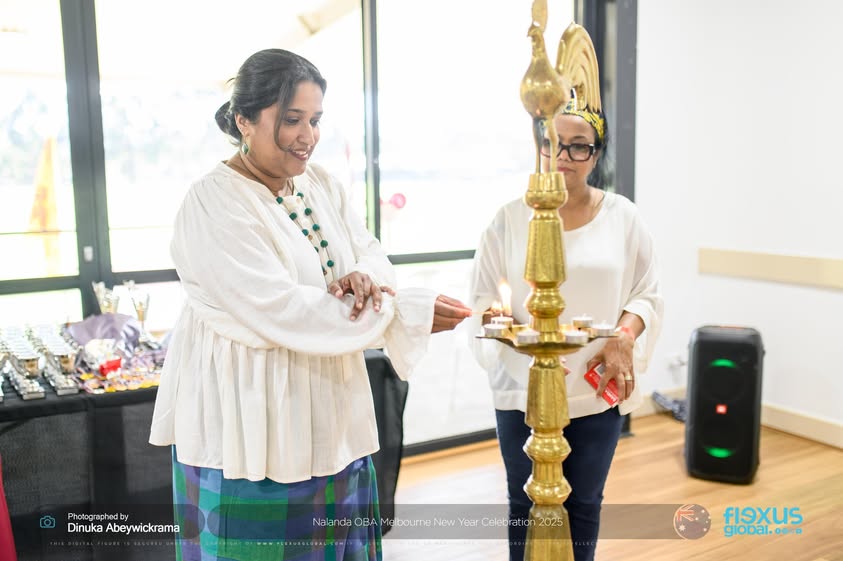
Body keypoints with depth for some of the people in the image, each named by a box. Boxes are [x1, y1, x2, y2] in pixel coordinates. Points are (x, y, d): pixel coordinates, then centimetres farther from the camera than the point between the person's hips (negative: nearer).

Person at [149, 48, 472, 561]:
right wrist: (408, 312, -25)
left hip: (329, 415, 7)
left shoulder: (321, 184, 7)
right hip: (252, 424, -7)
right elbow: (279, 310, -25)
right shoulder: (214, 204, -17)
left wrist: (363, 278, -18)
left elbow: (374, 256, 8)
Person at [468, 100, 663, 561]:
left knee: (583, 504, 15)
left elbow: (646, 294, 6)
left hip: (598, 391, 1)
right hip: (524, 391, -1)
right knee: (526, 505, 10)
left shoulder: (622, 216, 0)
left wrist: (625, 337, -13)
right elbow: (483, 299, -1)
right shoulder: (510, 218, -3)